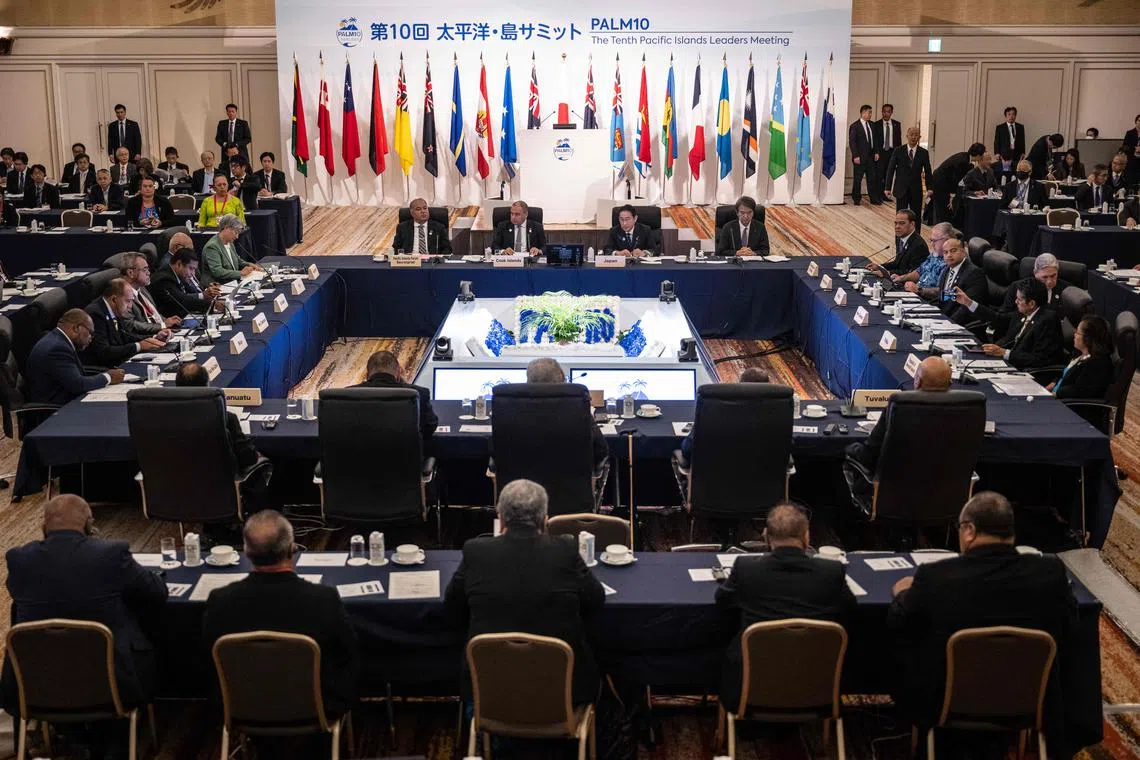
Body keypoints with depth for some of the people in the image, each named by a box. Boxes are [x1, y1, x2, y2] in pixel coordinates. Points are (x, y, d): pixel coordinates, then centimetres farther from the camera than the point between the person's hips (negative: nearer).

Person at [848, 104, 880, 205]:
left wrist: (876, 152, 8)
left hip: (871, 156, 5)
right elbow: (852, 142, -10)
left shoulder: (872, 125, 9)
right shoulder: (855, 126, -8)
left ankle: (874, 199, 11)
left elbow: (874, 139, 16)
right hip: (860, 158, -5)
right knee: (858, 179, 4)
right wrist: (855, 156, -16)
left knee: (872, 178, 7)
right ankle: (856, 199, 15)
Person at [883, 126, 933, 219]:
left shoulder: (923, 153, 1)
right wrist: (888, 188, -5)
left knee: (916, 217, 5)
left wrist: (930, 189, -7)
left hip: (916, 191, 1)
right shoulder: (898, 151, -2)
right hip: (901, 190, -1)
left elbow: (928, 172, 4)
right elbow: (890, 169, 0)